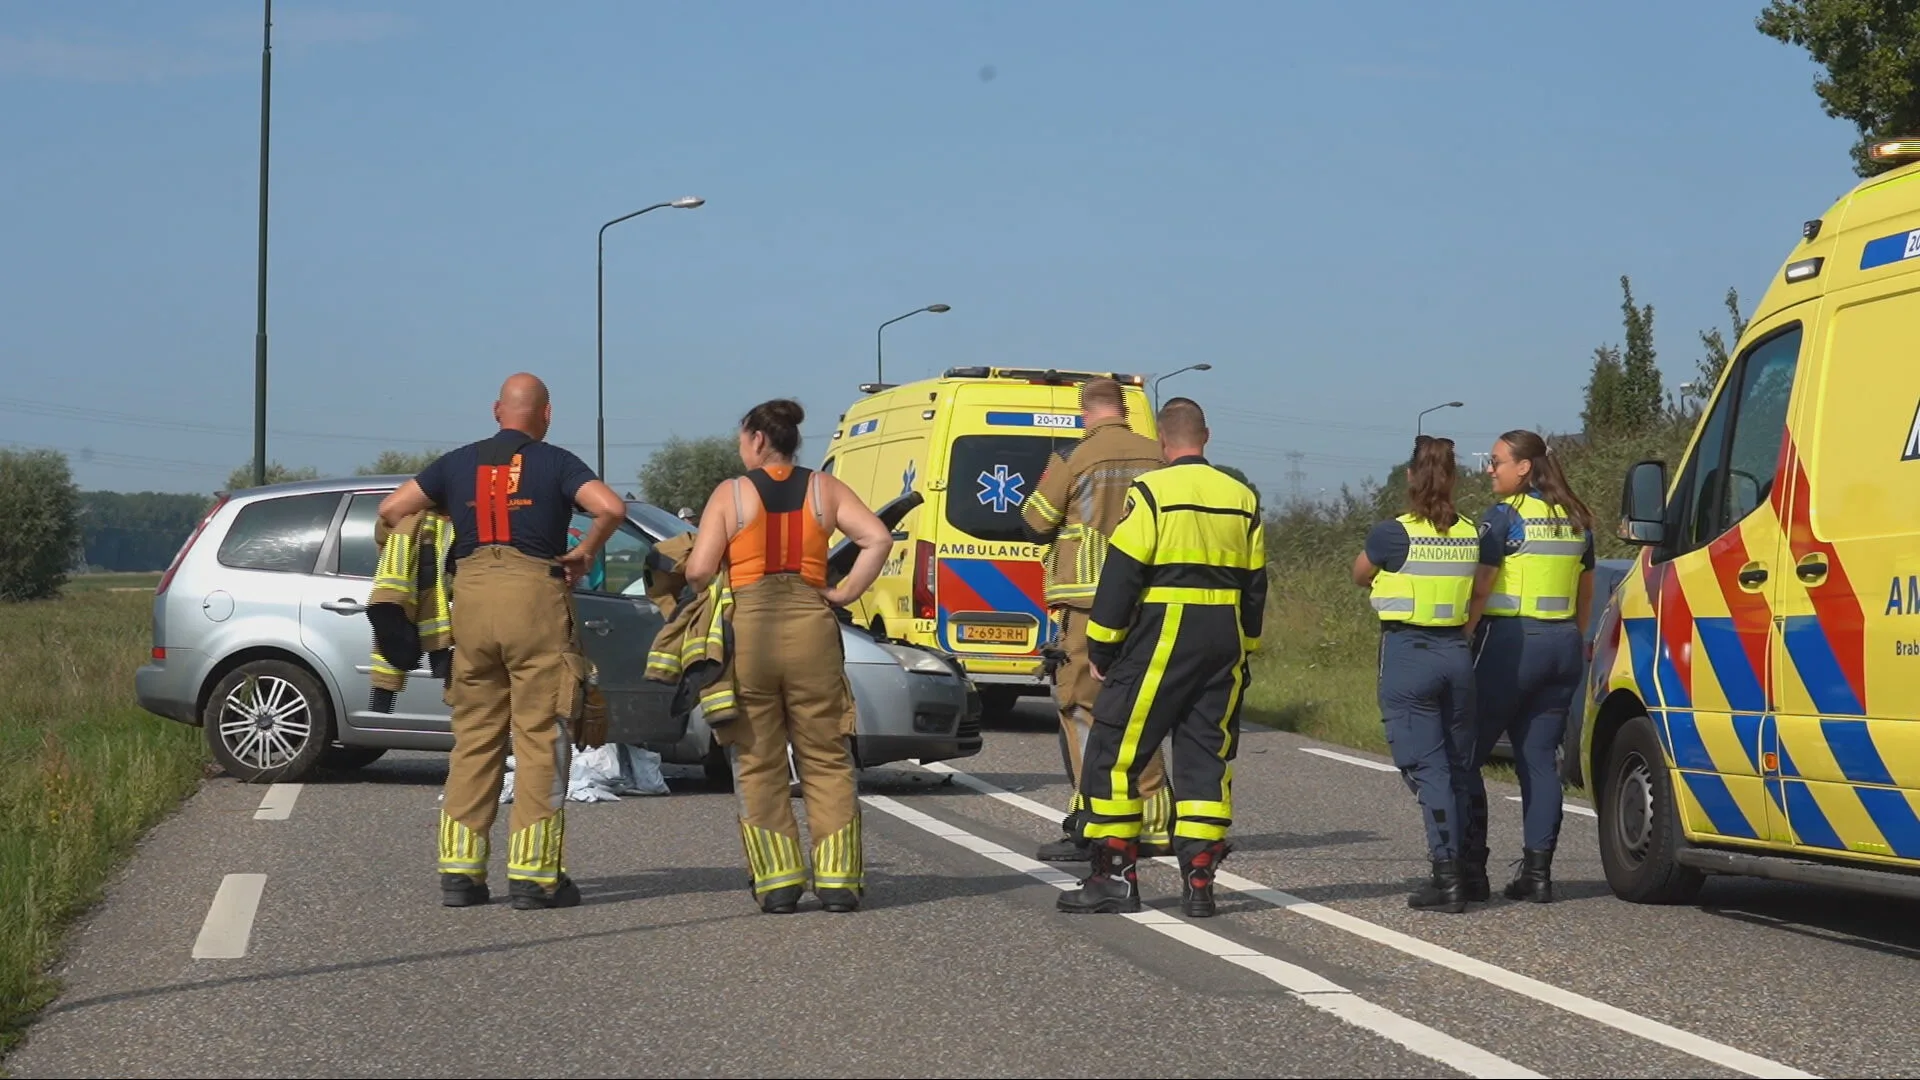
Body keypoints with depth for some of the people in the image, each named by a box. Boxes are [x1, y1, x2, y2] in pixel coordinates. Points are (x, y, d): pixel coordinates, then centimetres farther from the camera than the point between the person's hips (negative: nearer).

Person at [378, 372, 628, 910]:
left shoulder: (458, 462, 13)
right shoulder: (555, 463, 2)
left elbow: (391, 509, 11)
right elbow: (611, 507, -12)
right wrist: (585, 553, 4)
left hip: (470, 596, 4)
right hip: (535, 595, -4)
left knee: (474, 736, 11)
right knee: (540, 737, 0)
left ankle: (459, 871, 9)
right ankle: (533, 875, -3)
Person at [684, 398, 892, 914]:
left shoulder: (731, 493, 1)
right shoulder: (824, 489, 8)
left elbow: (698, 571, -5)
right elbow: (878, 539, -4)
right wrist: (844, 593, 3)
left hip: (747, 631, -2)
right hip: (811, 628, 2)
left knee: (758, 762, 7)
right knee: (825, 759, 9)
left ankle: (778, 881, 5)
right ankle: (838, 880, 5)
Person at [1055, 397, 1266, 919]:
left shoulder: (1150, 493, -7)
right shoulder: (1241, 499, 11)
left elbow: (1121, 576, -9)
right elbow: (1254, 585, 16)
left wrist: (1100, 648, -3)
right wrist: (1244, 653, 23)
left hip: (1160, 641, -6)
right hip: (1224, 644, 6)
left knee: (1113, 752, 3)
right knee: (1207, 756, 10)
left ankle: (1115, 874, 2)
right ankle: (1199, 880, 6)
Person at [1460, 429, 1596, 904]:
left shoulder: (1505, 515, -9)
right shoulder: (1575, 519, 12)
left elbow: (1480, 589, -14)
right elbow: (1586, 590, 20)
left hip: (1511, 642, -7)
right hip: (1563, 645, 7)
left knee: (1466, 755, 1)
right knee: (1539, 758, 9)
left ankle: (1472, 867, -3)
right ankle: (1537, 871, 4)